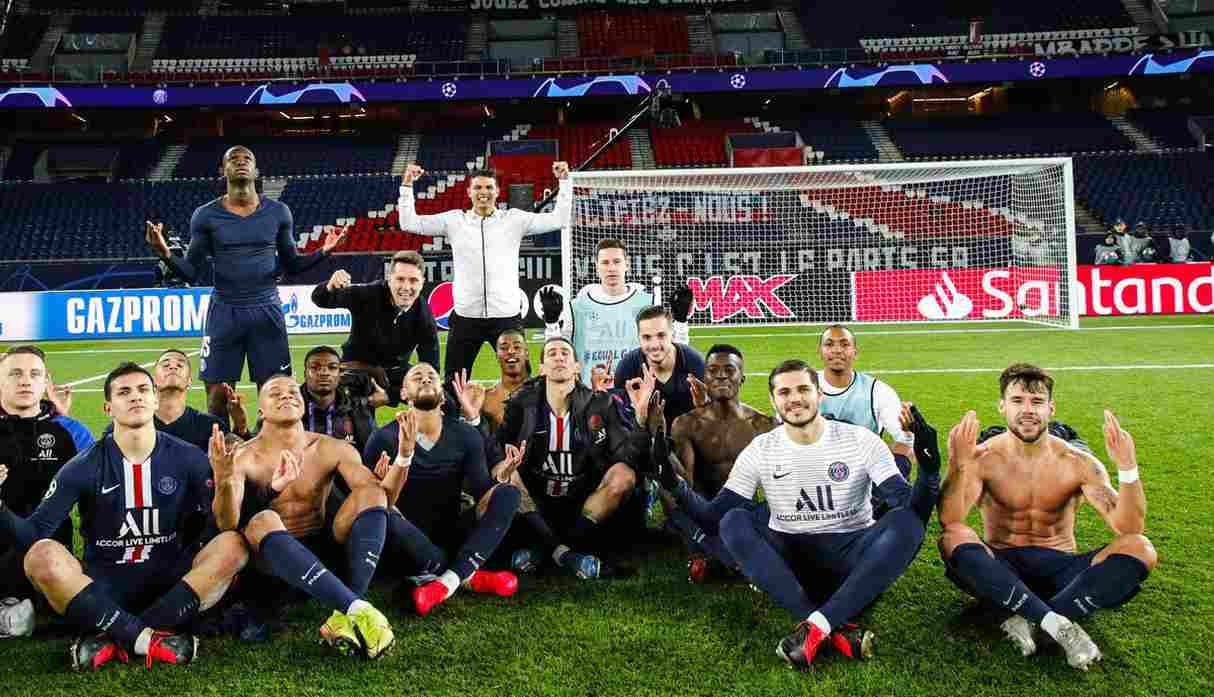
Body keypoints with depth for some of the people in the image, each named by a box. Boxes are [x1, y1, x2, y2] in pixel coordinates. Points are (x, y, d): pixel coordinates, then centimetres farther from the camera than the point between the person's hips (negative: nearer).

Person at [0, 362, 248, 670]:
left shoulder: (188, 458, -2)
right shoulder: (84, 467, -3)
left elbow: (223, 525, -2)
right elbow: (35, 532, -6)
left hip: (172, 582, 1)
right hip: (103, 587, 0)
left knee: (233, 545, -27)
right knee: (42, 556, -27)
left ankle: (113, 639, -26)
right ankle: (148, 637, -28)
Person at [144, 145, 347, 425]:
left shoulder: (278, 212, 4)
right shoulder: (206, 215, 1)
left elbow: (291, 265, 11)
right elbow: (191, 273, 3)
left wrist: (323, 252, -6)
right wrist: (165, 254, -17)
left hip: (266, 310, 0)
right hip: (224, 311, 0)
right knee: (217, 394, 1)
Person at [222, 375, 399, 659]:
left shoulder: (332, 449, 1)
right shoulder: (243, 458, -5)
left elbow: (382, 499, -6)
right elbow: (229, 525, -18)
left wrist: (403, 457, -26)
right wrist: (223, 479, -38)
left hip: (323, 550, 2)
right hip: (272, 559, -2)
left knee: (370, 492, -20)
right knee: (262, 522, -34)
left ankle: (345, 616, -33)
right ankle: (357, 608, -44)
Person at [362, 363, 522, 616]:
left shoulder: (466, 435, 3)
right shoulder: (385, 438, -5)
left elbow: (482, 495, -4)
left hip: (451, 534, 3)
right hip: (410, 540, -2)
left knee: (508, 493, -20)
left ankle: (449, 580, -34)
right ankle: (468, 576, -23)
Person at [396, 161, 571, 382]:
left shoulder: (514, 219, 5)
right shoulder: (454, 220, 7)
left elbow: (559, 219, 2)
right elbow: (409, 223, 8)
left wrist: (564, 181, -2)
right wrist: (407, 186, 3)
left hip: (506, 316, -1)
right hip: (465, 316, 1)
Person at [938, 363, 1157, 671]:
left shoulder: (1078, 462, -3)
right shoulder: (983, 458, -8)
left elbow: (1127, 528, -14)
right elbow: (948, 521, -24)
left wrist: (1128, 468, -29)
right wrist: (958, 465, -40)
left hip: (1058, 568, 2)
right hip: (1001, 569, -2)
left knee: (1140, 549, -23)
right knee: (954, 538, -33)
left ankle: (1027, 620, -27)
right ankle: (1058, 623, -31)